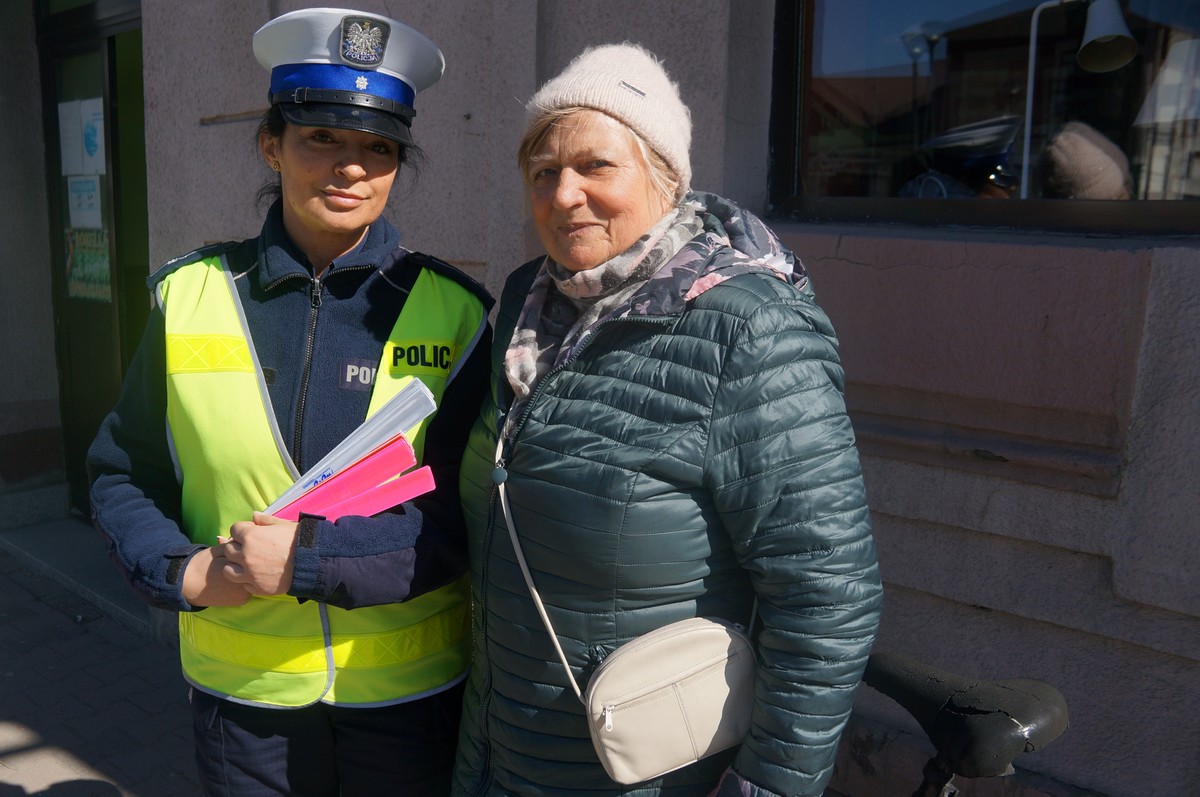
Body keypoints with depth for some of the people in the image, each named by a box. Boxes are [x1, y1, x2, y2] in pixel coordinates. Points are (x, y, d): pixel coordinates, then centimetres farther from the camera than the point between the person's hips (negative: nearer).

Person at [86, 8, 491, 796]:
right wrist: (182, 572, -11)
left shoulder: (452, 312, -9)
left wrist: (309, 559, -20)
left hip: (412, 695, -1)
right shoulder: (192, 293, -3)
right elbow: (123, 475, 6)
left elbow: (477, 517, -11)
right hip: (242, 692, 2)